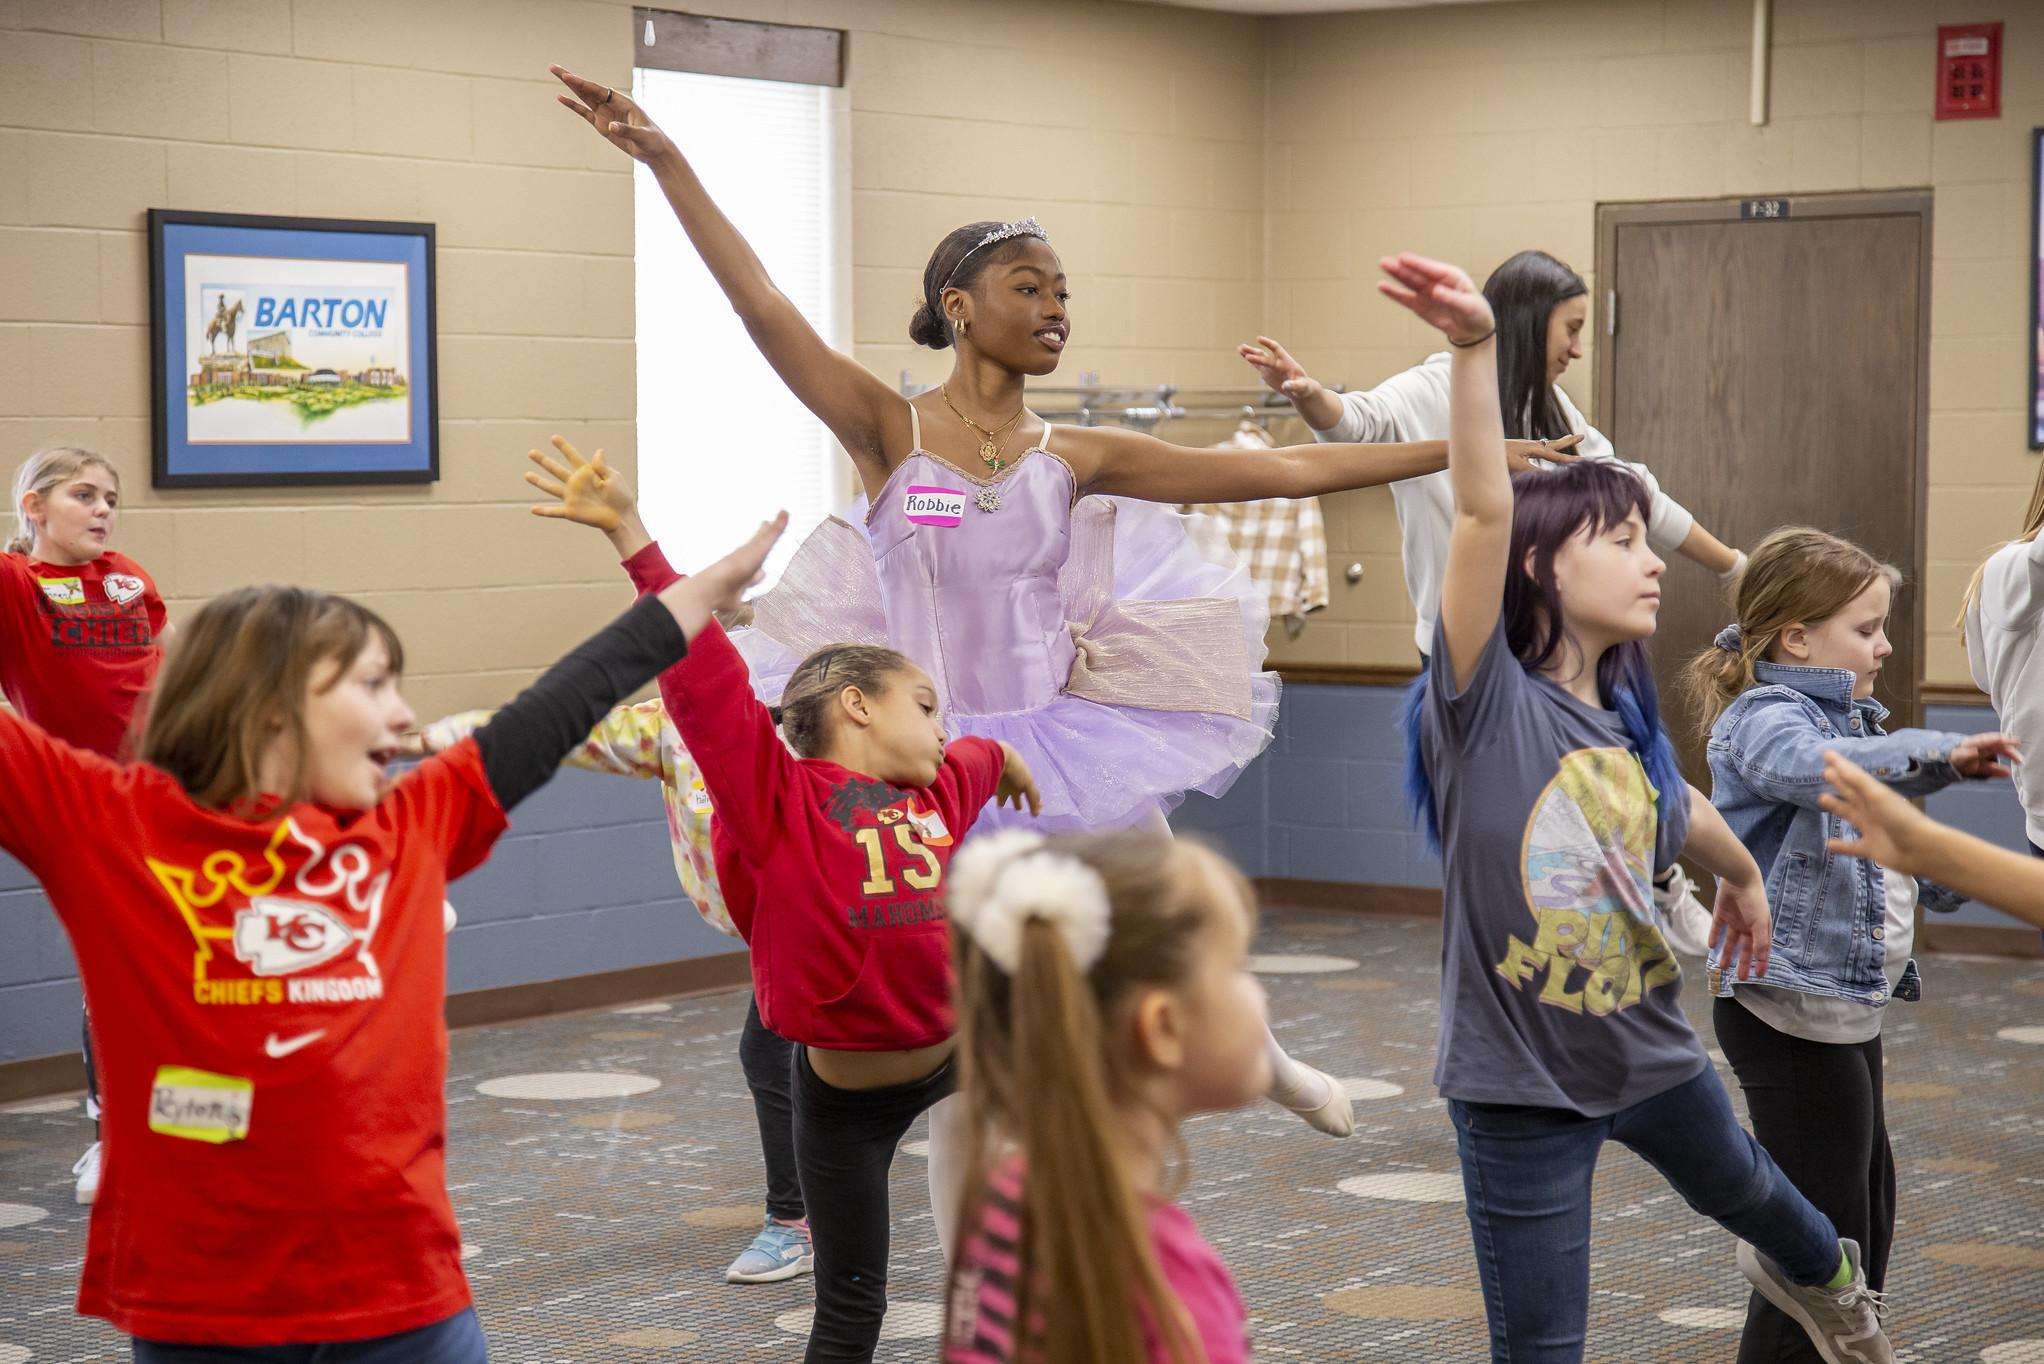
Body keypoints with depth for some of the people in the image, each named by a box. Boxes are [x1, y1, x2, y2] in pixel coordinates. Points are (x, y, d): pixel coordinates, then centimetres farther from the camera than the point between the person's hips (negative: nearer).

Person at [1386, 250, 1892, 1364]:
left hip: (1651, 1052, 7)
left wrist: (1744, 880, 41)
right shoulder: (1486, 702, -19)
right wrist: (1473, 350, -45)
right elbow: (1484, 513, -33)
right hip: (1522, 1083, -7)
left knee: (1735, 1183, 35)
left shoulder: (1628, 729, 0)